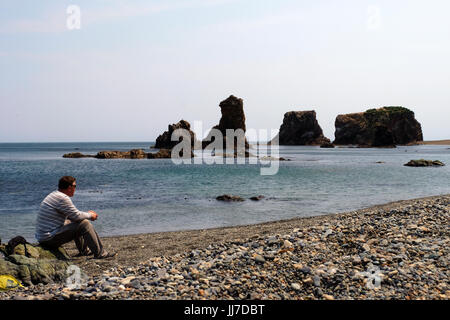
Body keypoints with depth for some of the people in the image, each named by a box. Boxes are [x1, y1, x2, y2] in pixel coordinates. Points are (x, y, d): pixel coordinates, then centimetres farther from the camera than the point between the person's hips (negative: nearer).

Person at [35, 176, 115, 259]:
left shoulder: (54, 195, 13)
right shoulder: (62, 198, -19)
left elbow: (72, 214, 22)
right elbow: (77, 216, -15)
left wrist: (87, 213, 15)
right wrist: (90, 215, 3)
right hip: (50, 238, -11)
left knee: (75, 222, 25)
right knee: (84, 224, -13)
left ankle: (84, 251, 31)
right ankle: (99, 253, -7)